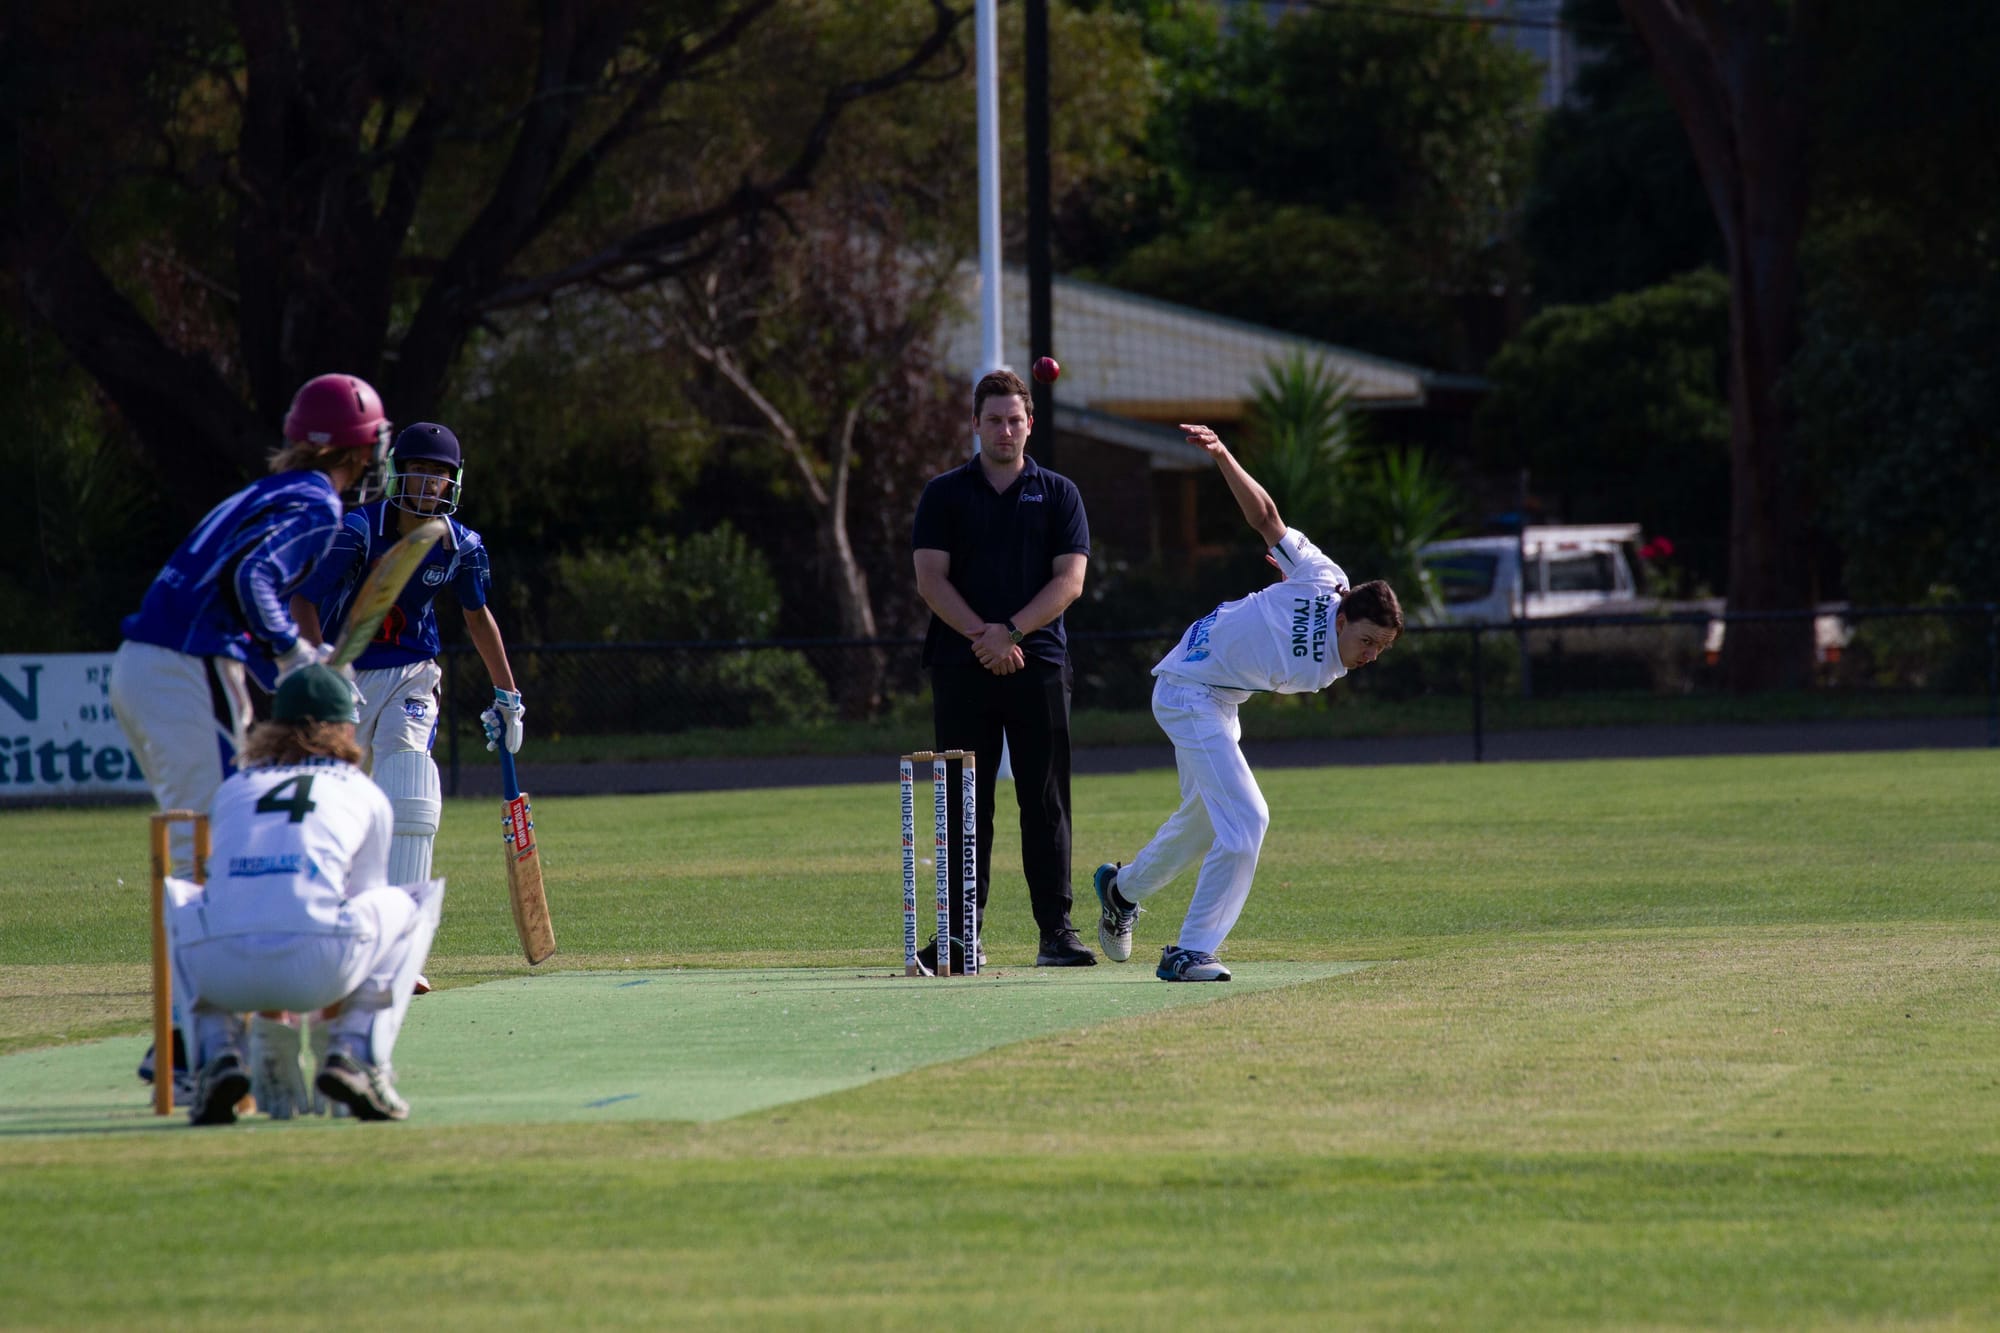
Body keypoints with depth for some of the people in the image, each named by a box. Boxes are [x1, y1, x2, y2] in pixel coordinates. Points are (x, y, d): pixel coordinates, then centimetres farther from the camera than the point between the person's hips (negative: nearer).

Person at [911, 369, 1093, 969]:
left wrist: (1010, 633, -12)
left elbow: (1069, 581, 0)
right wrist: (982, 636, -13)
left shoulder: (1058, 495, 10)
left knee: (1045, 801, -2)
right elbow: (931, 579, 1)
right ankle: (961, 931, 2)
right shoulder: (945, 494, 10)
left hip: (1038, 664, 0)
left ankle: (1056, 928, -1)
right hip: (962, 666, 0)